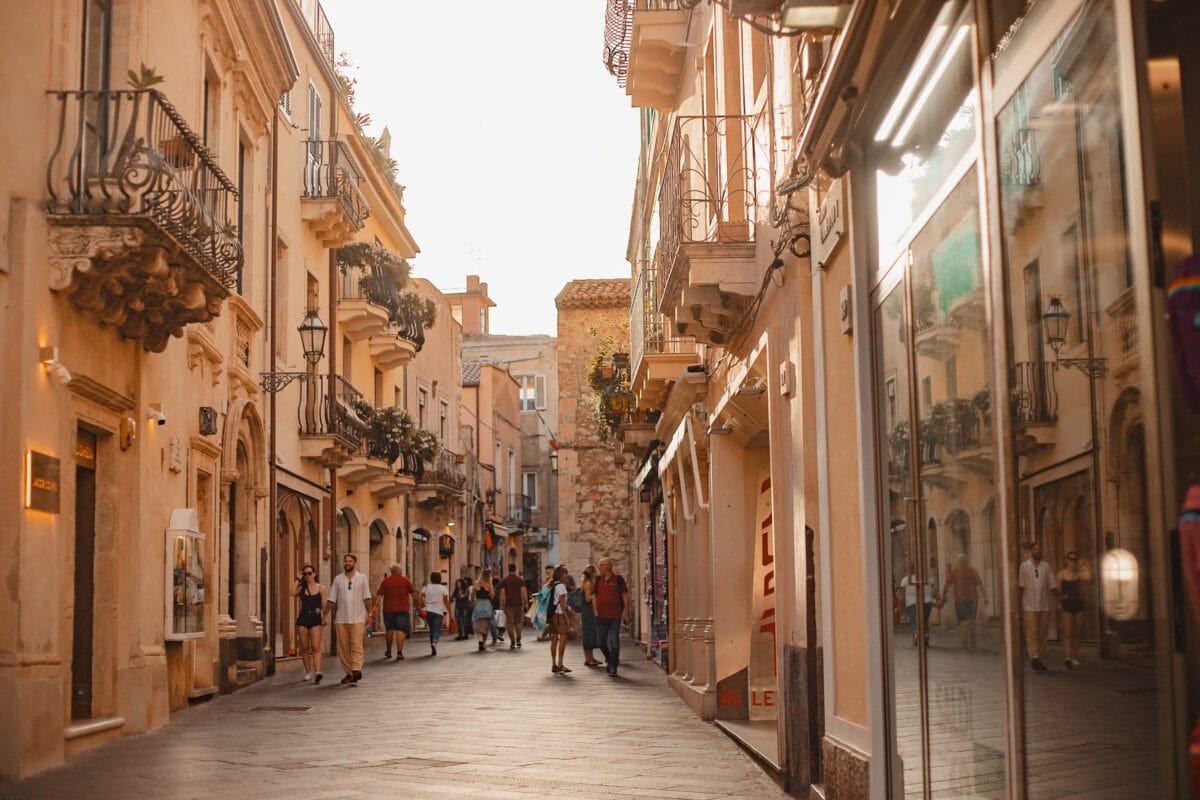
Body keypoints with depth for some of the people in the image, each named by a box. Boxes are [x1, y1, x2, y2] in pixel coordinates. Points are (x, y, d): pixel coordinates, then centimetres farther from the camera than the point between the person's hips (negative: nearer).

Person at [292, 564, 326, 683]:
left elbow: (324, 605, 4)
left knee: (316, 647, -13)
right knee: (304, 648, 5)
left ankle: (317, 672, -24)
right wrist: (298, 580, -3)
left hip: (315, 620, -2)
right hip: (303, 619, 2)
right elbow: (293, 593, -11)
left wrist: (325, 619, -5)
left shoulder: (321, 588, 7)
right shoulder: (301, 588, 10)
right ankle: (308, 672, 16)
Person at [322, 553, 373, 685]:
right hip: (341, 619, 3)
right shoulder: (338, 579, 10)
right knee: (343, 647, 2)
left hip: (357, 618, -3)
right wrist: (326, 616, 1)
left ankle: (356, 670, -22)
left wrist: (369, 613, -3)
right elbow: (331, 600, 9)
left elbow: (367, 598, 5)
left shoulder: (362, 578, 7)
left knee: (356, 645, -13)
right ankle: (348, 673, 8)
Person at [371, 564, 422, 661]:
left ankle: (388, 652, 24)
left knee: (389, 630, 16)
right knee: (400, 631, -5)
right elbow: (414, 594, -1)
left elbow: (379, 596, -2)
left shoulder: (385, 581, 5)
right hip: (402, 609, -2)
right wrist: (418, 604, 8)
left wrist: (375, 608, -6)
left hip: (388, 609, 2)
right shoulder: (405, 580, 2)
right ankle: (399, 652, -15)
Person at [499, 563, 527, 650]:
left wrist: (502, 604, 0)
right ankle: (518, 640, 4)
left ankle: (512, 642, -2)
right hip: (518, 603, 1)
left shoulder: (504, 580, 1)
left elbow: (502, 593, -3)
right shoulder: (519, 579, 1)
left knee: (510, 623, 2)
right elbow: (524, 591, -4)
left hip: (508, 604, -1)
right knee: (518, 621, 13)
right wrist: (526, 603, 0)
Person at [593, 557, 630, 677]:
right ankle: (610, 660, 30)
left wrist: (626, 612, -3)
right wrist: (595, 611, 4)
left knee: (614, 641, -6)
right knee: (601, 641, 7)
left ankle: (613, 667, 0)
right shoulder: (598, 579, 9)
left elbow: (625, 596, 1)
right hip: (601, 616, 4)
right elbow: (594, 596, 13)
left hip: (615, 616, -4)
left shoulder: (618, 579, -2)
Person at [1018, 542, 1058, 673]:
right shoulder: (1024, 566, 1)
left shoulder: (1046, 566, 8)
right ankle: (1034, 658, -10)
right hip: (1029, 606, -3)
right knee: (1032, 633, -8)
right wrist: (1019, 605, -2)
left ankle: (1038, 659, 14)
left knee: (1042, 633, 6)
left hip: (1045, 606, 3)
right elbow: (1020, 586, 1)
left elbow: (1052, 586, 8)